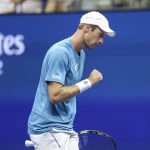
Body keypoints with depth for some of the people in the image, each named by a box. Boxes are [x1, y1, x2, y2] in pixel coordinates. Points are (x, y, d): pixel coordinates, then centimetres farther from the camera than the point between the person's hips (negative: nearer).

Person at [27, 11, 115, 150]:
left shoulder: (81, 54, 14)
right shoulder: (60, 52, -16)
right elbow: (55, 95, -23)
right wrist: (88, 82, -15)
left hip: (65, 129, 9)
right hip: (48, 129, -9)